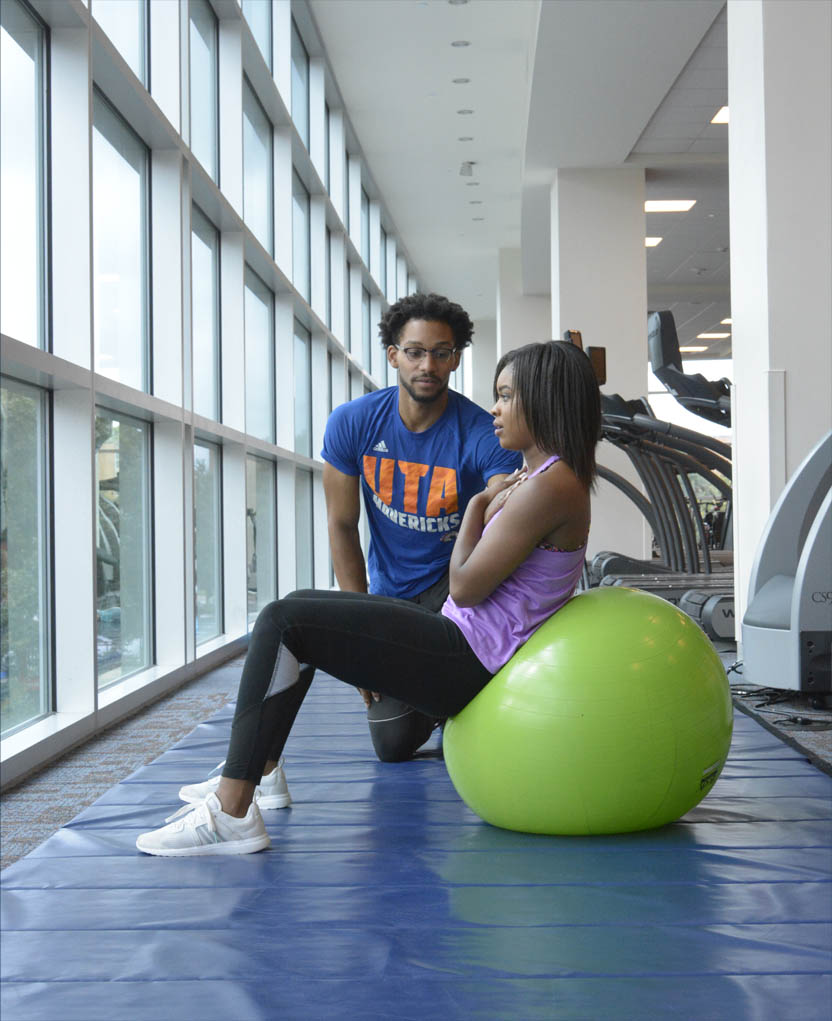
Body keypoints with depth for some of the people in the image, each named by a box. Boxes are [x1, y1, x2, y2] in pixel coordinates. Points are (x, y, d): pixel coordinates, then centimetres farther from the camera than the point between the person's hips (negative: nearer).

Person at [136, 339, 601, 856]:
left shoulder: (550, 485, -19)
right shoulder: (547, 476, 16)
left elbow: (466, 587, -17)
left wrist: (477, 508, -5)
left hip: (466, 659, -11)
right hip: (465, 642, 11)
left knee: (284, 622, -13)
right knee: (302, 606, 14)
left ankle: (232, 814, -13)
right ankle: (254, 771, 13)